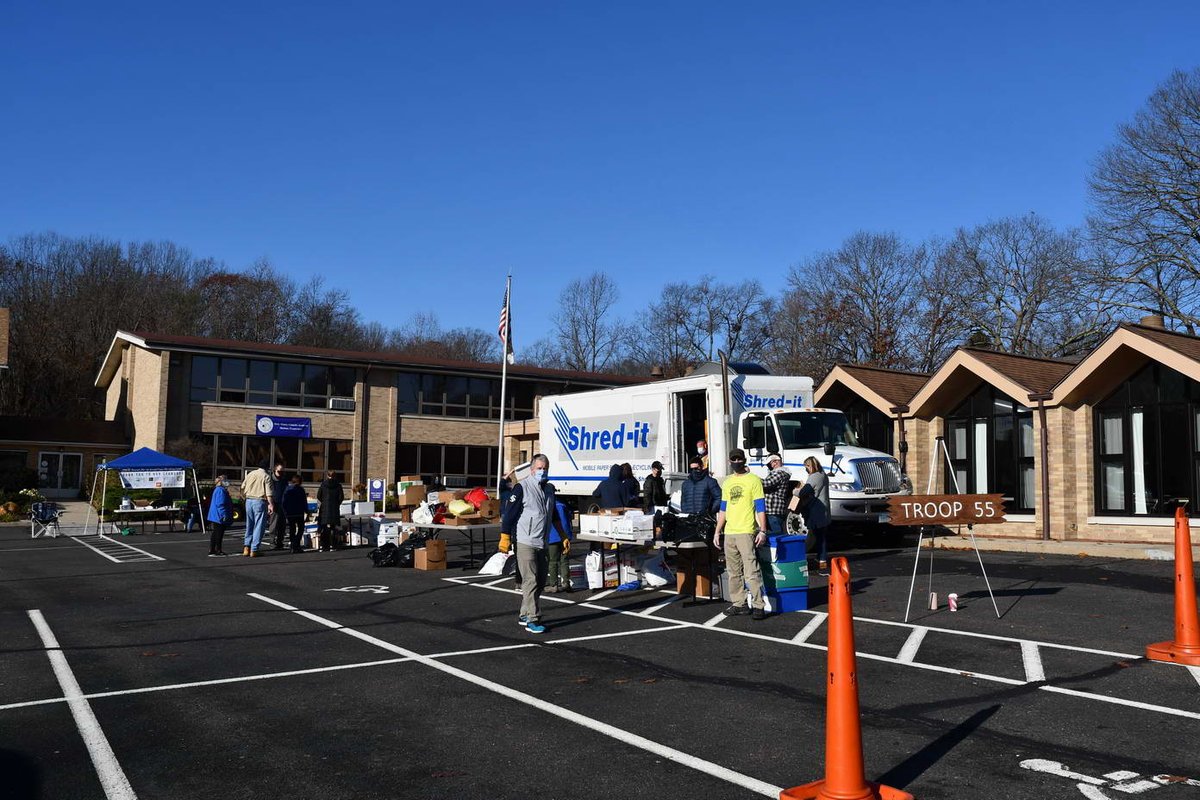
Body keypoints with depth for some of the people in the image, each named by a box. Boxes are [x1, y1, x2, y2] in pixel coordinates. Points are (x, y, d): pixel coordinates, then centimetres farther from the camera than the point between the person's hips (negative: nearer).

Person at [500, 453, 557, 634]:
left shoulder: (550, 489, 13)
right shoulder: (522, 488, -9)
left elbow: (553, 516, 24)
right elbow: (510, 514, -10)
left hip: (543, 544, 8)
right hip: (526, 543, -8)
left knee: (540, 581, 11)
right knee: (530, 581, -8)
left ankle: (524, 616, 23)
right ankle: (532, 620, -4)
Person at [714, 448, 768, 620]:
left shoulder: (753, 480, -1)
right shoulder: (727, 482, 16)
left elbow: (760, 507, -5)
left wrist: (762, 531, -13)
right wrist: (717, 531, 15)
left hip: (746, 532, -6)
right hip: (729, 533, 7)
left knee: (751, 571, -11)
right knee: (734, 572, 10)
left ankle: (758, 605, -7)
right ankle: (738, 603, 18)